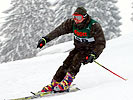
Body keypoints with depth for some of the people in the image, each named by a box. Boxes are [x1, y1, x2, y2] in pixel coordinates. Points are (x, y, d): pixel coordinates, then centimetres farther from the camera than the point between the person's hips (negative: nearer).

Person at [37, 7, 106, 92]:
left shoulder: (94, 26, -24)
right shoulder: (72, 23, -10)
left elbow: (101, 43, -22)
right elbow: (59, 30, -3)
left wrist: (93, 55, -36)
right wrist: (46, 39, -8)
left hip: (91, 50, -5)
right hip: (78, 48, 5)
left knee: (76, 60, -29)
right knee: (66, 64, -12)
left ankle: (66, 83, -30)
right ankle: (54, 84, -5)